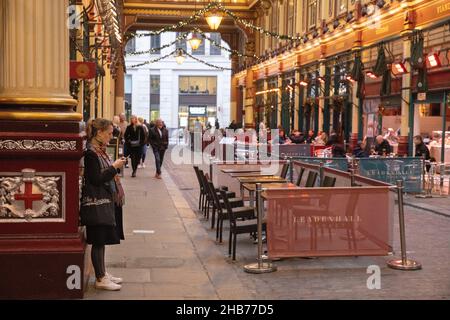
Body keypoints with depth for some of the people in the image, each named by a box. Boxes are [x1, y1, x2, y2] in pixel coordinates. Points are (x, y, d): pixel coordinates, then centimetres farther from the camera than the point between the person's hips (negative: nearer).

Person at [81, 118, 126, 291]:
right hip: (96, 203, -9)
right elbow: (96, 179, -20)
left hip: (106, 201, 9)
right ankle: (100, 279, 9)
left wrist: (116, 166, 3)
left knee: (102, 240, 16)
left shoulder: (100, 150, 10)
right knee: (98, 241, 0)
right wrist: (114, 167, -14)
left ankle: (103, 273, 26)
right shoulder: (90, 153, -17)